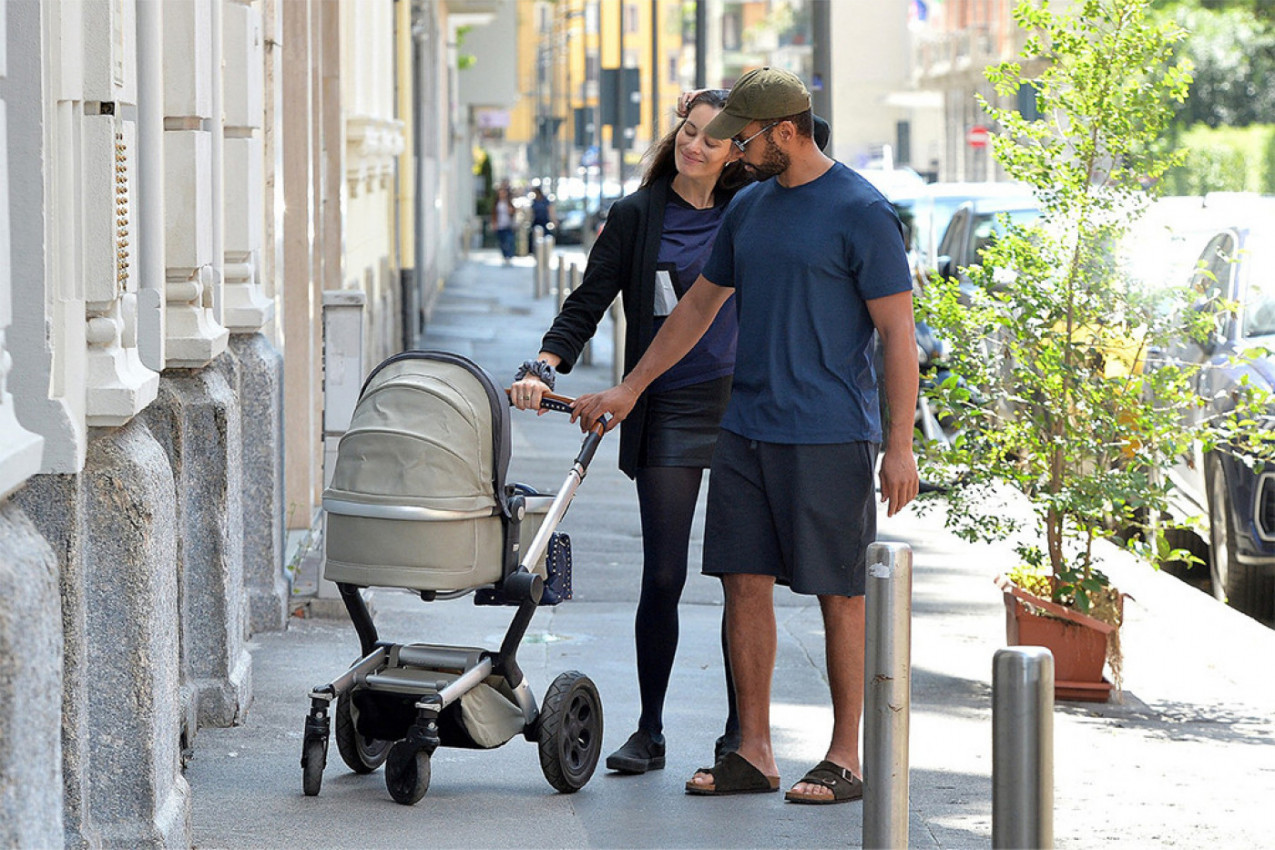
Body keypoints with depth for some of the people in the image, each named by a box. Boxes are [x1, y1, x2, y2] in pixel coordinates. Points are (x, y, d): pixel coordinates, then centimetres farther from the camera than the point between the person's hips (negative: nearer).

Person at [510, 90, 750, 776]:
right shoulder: (636, 217, 3)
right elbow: (589, 301, -2)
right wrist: (544, 366, -14)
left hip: (744, 406, 2)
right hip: (667, 411, -2)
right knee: (662, 577, -3)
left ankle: (741, 728, 13)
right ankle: (649, 731, 9)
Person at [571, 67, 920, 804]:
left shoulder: (861, 212, -9)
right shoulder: (749, 207, 12)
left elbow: (898, 333, -10)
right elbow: (700, 306, 23)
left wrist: (901, 444, -14)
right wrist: (630, 390, 24)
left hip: (829, 437, -7)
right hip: (745, 431, 7)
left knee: (839, 594, 0)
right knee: (745, 583, 6)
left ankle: (846, 758, 9)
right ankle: (754, 752, 14)